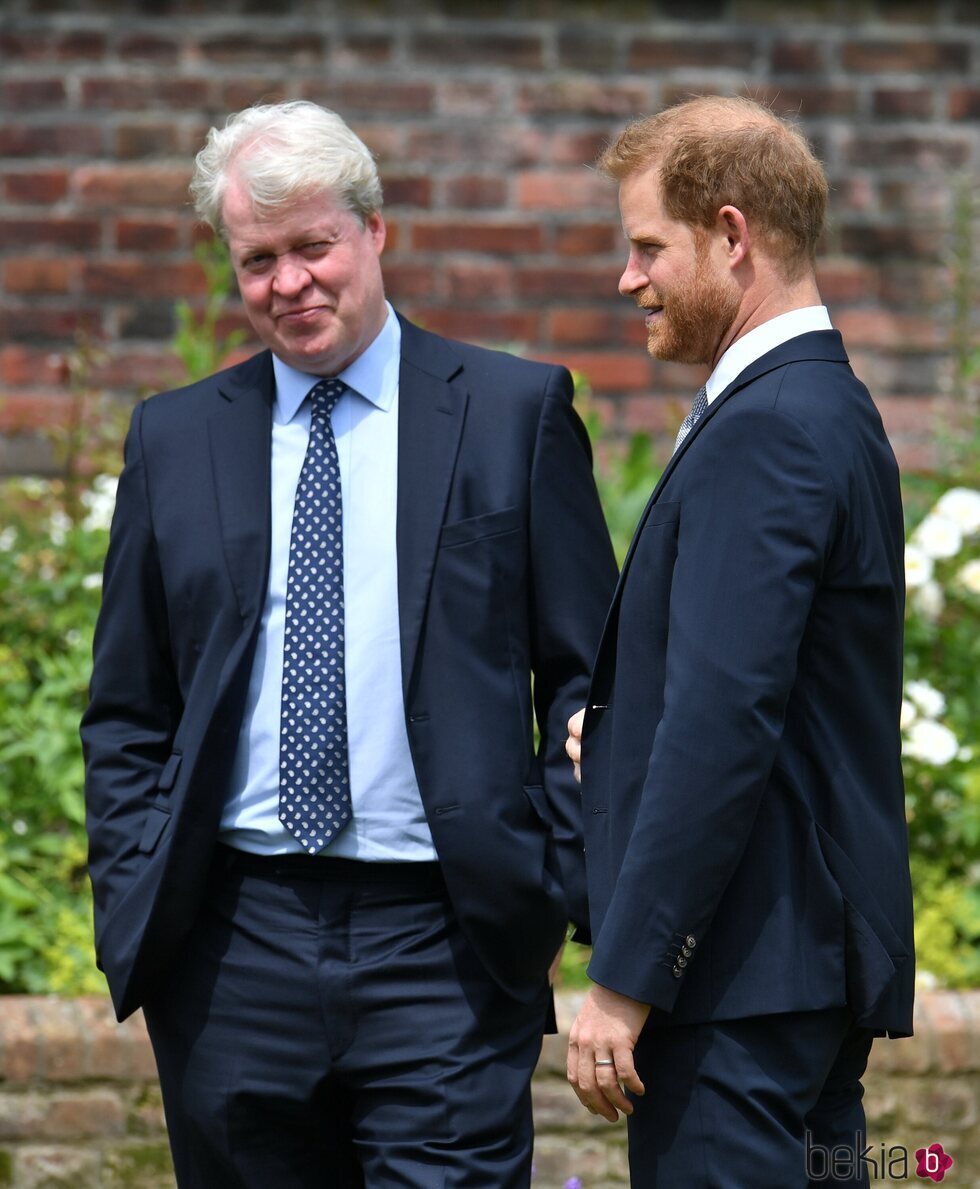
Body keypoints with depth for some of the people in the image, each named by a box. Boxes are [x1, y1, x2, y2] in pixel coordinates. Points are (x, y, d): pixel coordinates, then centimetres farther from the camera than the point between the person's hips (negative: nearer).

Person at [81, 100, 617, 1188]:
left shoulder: (516, 412, 5)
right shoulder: (175, 439, 12)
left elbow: (590, 675, 5)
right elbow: (128, 710, 15)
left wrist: (561, 884, -5)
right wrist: (131, 902, 3)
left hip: (445, 946, -3)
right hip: (233, 945, 3)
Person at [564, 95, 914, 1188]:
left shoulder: (765, 430, -16)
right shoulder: (828, 408, 17)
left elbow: (725, 722, -22)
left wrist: (624, 980, -20)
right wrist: (618, 725, 7)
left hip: (743, 981, -10)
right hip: (823, 955, 10)